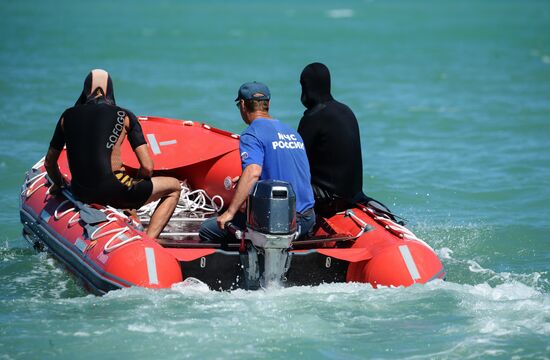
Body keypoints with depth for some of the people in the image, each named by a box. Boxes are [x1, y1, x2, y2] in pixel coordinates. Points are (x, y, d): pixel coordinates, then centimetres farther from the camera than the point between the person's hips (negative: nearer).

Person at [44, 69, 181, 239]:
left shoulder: (68, 116, 10)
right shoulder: (125, 116, 2)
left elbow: (49, 163, 19)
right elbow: (147, 168, -3)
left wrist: (59, 184, 38)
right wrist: (134, 186, 17)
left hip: (80, 193, 5)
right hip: (113, 191, -5)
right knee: (174, 186, 15)